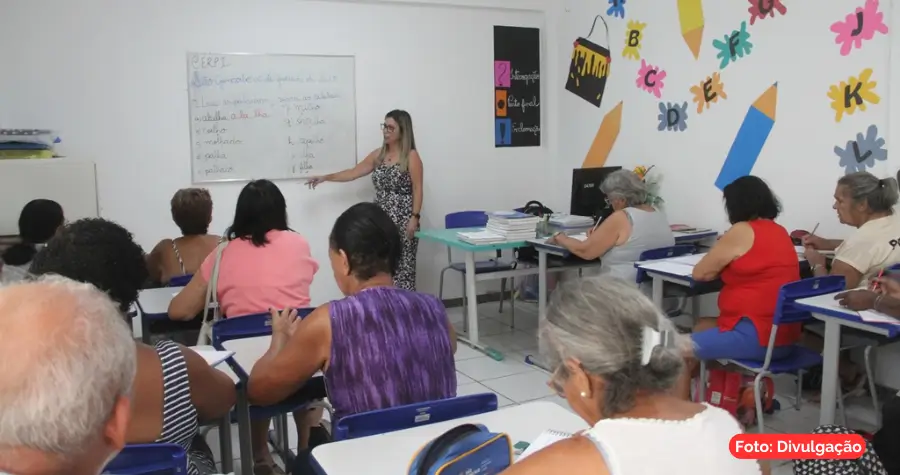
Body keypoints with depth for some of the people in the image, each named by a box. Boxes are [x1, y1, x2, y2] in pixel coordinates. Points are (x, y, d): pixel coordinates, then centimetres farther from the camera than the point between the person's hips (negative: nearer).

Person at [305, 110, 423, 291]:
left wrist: (415, 217, -16)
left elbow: (417, 189, -9)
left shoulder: (411, 156, -5)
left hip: (403, 220, -6)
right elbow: (353, 173, 13)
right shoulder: (378, 154, 11)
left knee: (402, 266, -5)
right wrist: (325, 177, 5)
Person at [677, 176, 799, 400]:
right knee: (702, 327, 24)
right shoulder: (780, 232, 11)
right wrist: (726, 263, 11)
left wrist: (719, 260, 10)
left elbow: (700, 273, -7)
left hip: (756, 336, -9)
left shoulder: (741, 231, -13)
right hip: (785, 336, 9)